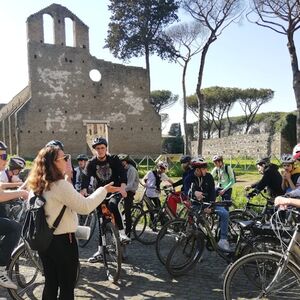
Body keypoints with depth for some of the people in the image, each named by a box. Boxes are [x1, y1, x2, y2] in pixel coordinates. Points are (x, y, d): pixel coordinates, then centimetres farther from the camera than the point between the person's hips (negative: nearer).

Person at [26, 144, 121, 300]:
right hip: (62, 241, -8)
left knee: (50, 283, 20)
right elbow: (85, 206, -21)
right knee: (67, 286, 9)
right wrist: (104, 190, -12)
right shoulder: (60, 185, -22)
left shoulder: (38, 185, 5)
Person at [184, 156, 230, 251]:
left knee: (225, 213, -19)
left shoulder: (208, 176, -6)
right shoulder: (189, 178, -10)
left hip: (208, 202, 1)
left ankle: (223, 239, -10)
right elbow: (186, 191, -26)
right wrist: (194, 192, -50)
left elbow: (212, 192, -6)